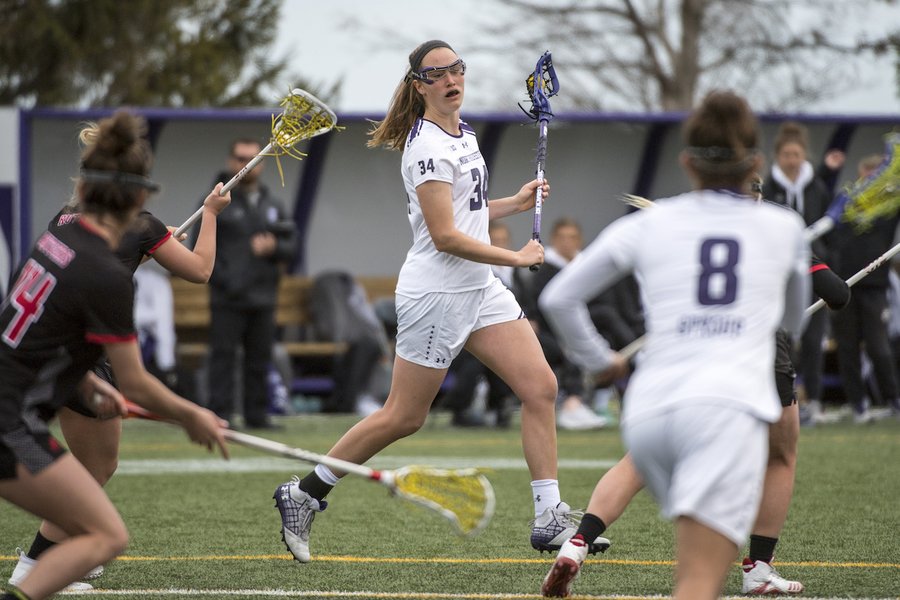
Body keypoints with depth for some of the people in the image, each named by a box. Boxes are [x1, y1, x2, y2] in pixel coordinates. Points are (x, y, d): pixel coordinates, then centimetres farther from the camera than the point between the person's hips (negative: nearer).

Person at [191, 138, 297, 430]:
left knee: (260, 360, 7)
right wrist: (221, 278, -14)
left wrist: (274, 247, -8)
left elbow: (291, 244, 14)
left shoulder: (273, 205, 16)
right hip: (227, 299, -5)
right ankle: (220, 414, -4)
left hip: (263, 298, 5)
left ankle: (257, 414, 13)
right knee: (223, 358, -6)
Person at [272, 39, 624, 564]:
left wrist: (515, 203, 14)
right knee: (404, 417, -2)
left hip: (480, 290, 8)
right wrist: (515, 257, -16)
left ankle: (550, 519, -2)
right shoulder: (428, 146, -16)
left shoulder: (464, 135, 12)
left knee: (541, 387, -3)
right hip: (436, 294, -8)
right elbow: (444, 235, -21)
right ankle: (305, 495, 12)